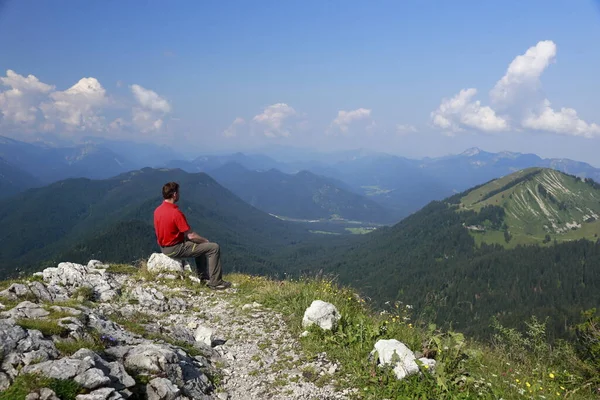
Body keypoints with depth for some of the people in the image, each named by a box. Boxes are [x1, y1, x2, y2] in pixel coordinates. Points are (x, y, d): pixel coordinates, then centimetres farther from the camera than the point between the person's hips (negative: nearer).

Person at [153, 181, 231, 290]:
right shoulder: (176, 213, -24)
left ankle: (203, 276, 32)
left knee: (201, 244, 30)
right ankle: (215, 282, -1)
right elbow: (191, 235, -21)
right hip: (175, 249, -10)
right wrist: (206, 240, -2)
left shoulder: (157, 210, 2)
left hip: (164, 247, 10)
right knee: (214, 248, -6)